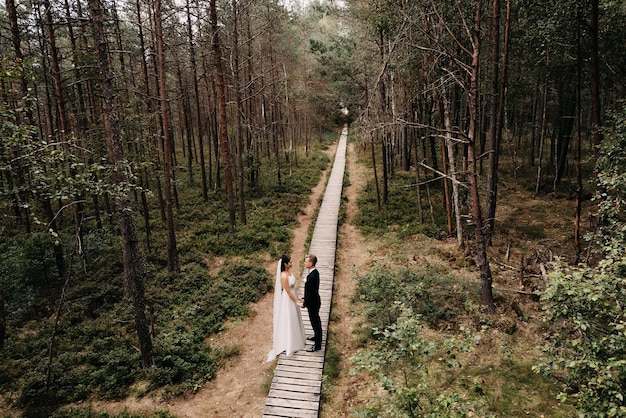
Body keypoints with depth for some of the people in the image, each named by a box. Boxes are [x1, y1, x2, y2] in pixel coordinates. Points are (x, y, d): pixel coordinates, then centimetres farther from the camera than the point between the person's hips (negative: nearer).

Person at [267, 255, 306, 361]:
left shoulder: (289, 271, 0)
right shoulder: (284, 276, -29)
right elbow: (288, 292, -23)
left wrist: (297, 298, 17)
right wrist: (296, 302, -16)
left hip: (292, 297, 9)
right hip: (287, 300, -9)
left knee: (293, 320, 24)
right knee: (288, 321, 6)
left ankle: (294, 340, 43)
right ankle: (289, 345, 22)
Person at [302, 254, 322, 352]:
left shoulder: (311, 276, -31)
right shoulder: (315, 272, -2)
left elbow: (310, 293, -26)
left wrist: (305, 304, -13)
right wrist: (305, 299, 14)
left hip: (312, 303, -9)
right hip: (315, 301, 9)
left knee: (315, 322, 4)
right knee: (316, 320, 26)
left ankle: (317, 345, 18)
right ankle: (317, 336, 46)